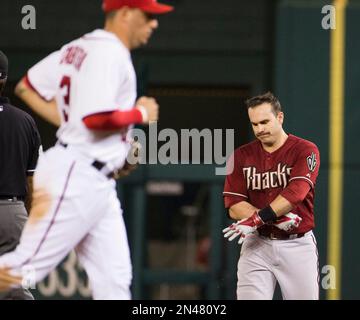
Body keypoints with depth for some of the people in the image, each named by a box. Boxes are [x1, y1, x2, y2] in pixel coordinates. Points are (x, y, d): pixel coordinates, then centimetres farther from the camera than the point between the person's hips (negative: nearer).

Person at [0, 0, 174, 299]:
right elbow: (97, 118, -25)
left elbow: (26, 87, 19)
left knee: (115, 277, 5)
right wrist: (140, 113, -8)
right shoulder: (110, 53, -14)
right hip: (75, 175, -10)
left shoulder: (79, 48, 14)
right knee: (24, 267, -10)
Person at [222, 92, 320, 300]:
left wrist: (259, 218, -28)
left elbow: (296, 193, -19)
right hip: (256, 245, 2)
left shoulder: (305, 150, -2)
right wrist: (277, 218, -15)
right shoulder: (242, 156, 7)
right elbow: (234, 207, -1)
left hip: (297, 245, -2)